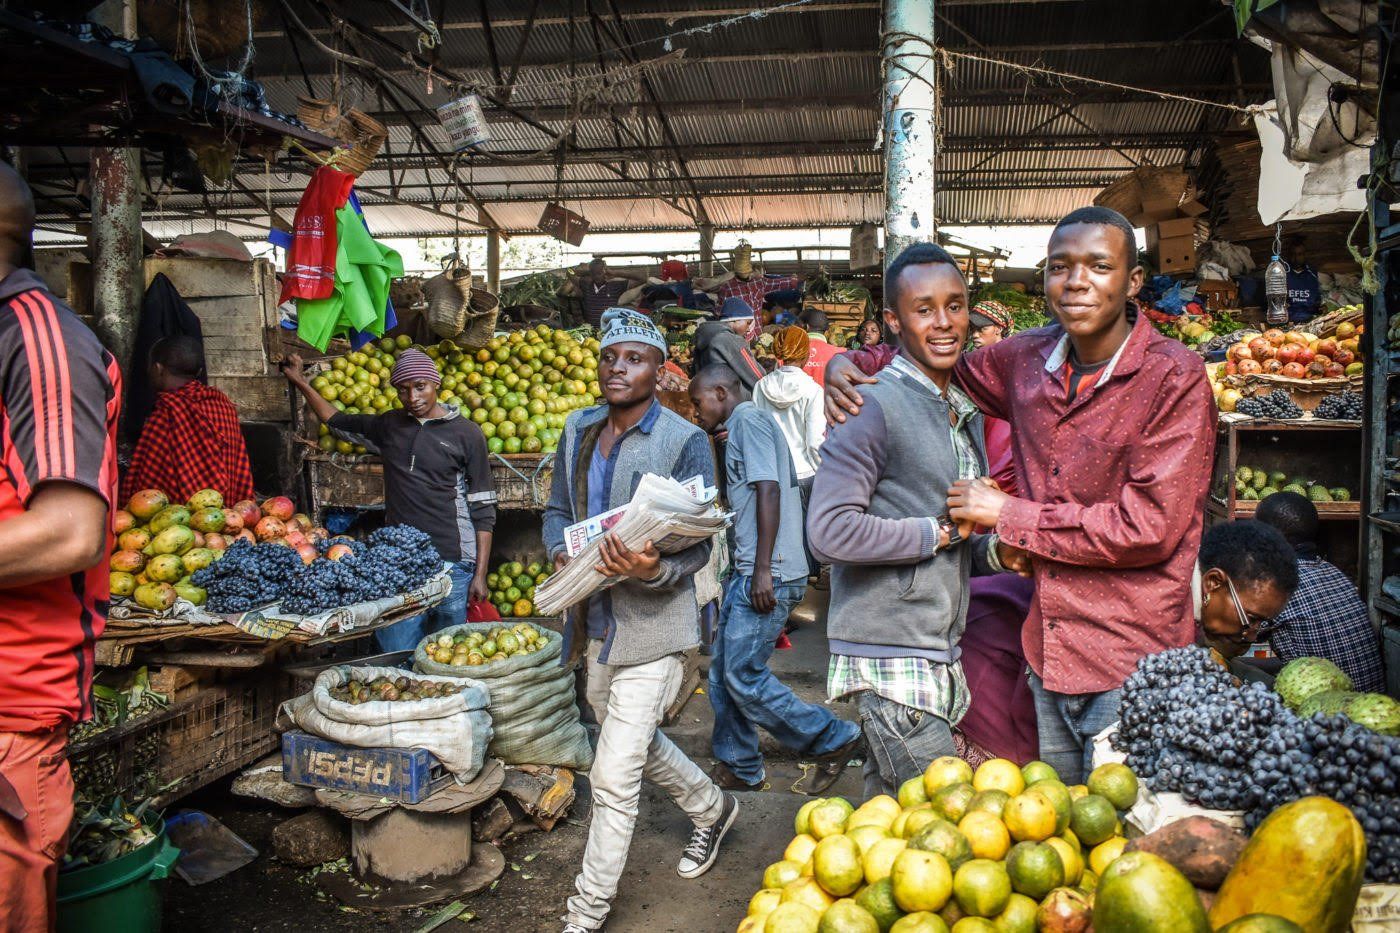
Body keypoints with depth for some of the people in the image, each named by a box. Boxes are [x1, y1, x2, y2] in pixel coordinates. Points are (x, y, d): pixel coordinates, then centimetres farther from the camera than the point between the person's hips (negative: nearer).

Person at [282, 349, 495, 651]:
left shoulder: (466, 433, 0)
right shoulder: (389, 425, 12)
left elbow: (483, 508, 0)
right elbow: (337, 421, 31)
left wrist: (480, 574, -5)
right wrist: (301, 382, 29)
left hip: (452, 562, -3)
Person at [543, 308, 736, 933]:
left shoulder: (685, 443, -13)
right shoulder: (578, 429, 6)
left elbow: (698, 546, -13)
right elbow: (558, 509, 14)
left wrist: (653, 571, -33)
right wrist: (561, 552, -7)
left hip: (653, 624, -7)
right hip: (596, 618, 7)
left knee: (613, 777, -5)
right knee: (635, 741, 25)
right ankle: (711, 808, 53)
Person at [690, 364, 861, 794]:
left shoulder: (749, 419, -8)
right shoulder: (742, 426, 22)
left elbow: (769, 490, -19)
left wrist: (763, 569, -23)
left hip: (767, 576, -10)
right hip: (747, 572, 10)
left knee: (744, 676, -8)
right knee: (723, 672, 12)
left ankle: (834, 739, 6)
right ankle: (739, 769, 23)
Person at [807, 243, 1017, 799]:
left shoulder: (966, 414, 16)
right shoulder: (874, 407, -14)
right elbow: (829, 531, -23)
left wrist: (994, 550, 1)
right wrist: (940, 532, -16)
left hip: (941, 656, 9)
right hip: (891, 659, -8)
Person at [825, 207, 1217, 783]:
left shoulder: (1174, 378, -13)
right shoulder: (1028, 359, 2)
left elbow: (1148, 528, -19)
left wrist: (1008, 514, -14)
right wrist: (848, 363, 3)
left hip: (1132, 666, -5)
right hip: (1048, 651, 5)